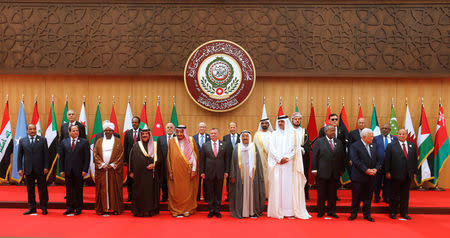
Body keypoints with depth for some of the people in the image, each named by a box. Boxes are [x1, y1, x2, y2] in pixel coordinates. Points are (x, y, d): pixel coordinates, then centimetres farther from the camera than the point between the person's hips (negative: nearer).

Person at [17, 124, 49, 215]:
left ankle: (44, 208, 11)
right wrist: (20, 168, 0)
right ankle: (31, 208, 18)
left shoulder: (42, 140, 3)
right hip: (28, 170, 2)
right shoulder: (22, 141, 8)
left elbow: (46, 154, 0)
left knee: (42, 189, 3)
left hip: (40, 169, -2)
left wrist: (46, 167, -6)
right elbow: (19, 156, 8)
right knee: (30, 189, 8)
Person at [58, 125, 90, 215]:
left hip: (79, 170, -2)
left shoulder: (84, 142, 1)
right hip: (68, 170, 2)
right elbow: (61, 157, 8)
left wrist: (85, 170, -9)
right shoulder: (64, 142, 8)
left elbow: (87, 157, -2)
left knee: (78, 189, 5)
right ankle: (70, 208, 18)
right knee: (69, 190, 8)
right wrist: (62, 170, 1)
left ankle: (78, 208, 15)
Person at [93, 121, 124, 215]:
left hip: (114, 169, -2)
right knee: (102, 189, 2)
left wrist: (112, 165, -11)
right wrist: (102, 164, -9)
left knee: (115, 189, 0)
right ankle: (102, 208, 7)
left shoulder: (118, 141, 5)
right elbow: (95, 154, 4)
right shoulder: (99, 141, 11)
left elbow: (121, 155, -1)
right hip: (101, 169, 2)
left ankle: (116, 208, 5)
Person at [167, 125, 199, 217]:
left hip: (188, 171, 0)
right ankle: (176, 211, 14)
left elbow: (194, 156, -1)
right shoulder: (172, 142, 3)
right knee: (176, 192, 4)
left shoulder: (190, 140, 0)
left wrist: (194, 170, -7)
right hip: (176, 171, 1)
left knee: (188, 191, 5)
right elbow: (169, 158, 4)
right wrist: (170, 172, -2)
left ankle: (187, 210, 17)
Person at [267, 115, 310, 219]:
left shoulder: (292, 134, 6)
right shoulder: (275, 134, 10)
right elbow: (272, 149, 3)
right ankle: (278, 211, 1)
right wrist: (280, 158, -9)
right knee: (278, 186, -2)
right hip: (277, 165, 1)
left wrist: (287, 158, -9)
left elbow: (296, 149, 1)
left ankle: (290, 211, -2)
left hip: (289, 165, -1)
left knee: (290, 186, -4)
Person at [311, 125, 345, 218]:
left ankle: (331, 211, 19)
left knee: (333, 193, 8)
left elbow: (342, 157, 13)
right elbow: (314, 156, -2)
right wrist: (314, 169, -8)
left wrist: (342, 170, 8)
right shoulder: (319, 142, 2)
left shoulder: (339, 143, 12)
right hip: (322, 172, -3)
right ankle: (320, 211, 14)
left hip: (335, 173, 3)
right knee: (321, 193, 4)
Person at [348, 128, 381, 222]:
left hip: (370, 176, 5)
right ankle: (353, 214, 18)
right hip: (358, 176, -5)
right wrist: (366, 170, -20)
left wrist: (376, 169, -7)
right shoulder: (355, 146, -10)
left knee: (368, 197, 12)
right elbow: (356, 161, -17)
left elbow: (377, 160, 11)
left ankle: (367, 214, 23)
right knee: (356, 197, 5)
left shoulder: (374, 146, 10)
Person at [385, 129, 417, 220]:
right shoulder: (391, 145, -1)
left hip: (408, 175, 3)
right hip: (396, 175, -3)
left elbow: (415, 160, 11)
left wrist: (414, 172, 7)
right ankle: (392, 212, 16)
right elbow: (387, 160, -2)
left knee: (405, 195, 11)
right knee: (394, 195, 5)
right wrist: (387, 172, -7)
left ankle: (404, 213, 22)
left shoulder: (412, 145, 9)